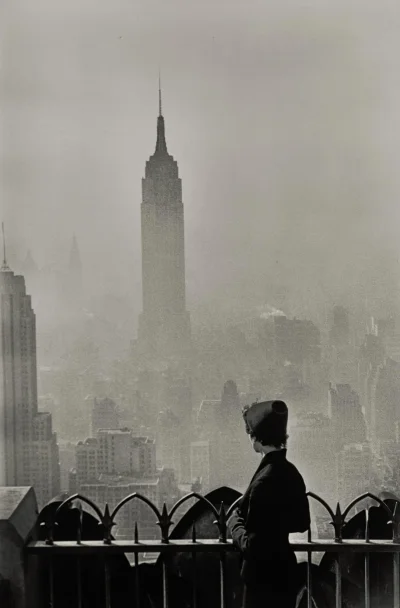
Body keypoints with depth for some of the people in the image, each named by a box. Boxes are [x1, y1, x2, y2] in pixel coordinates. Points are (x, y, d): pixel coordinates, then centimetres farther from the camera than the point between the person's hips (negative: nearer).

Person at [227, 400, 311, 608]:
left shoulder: (265, 480, -24)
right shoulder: (290, 472, 3)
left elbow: (252, 544, -22)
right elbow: (301, 523, 15)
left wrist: (235, 521, -5)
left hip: (265, 577, -9)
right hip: (283, 571, 9)